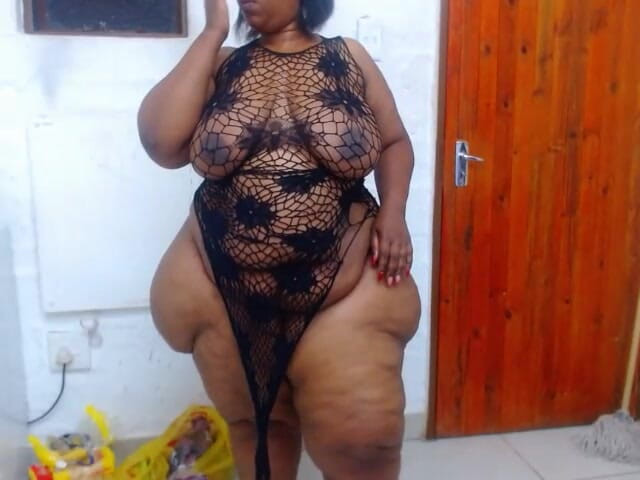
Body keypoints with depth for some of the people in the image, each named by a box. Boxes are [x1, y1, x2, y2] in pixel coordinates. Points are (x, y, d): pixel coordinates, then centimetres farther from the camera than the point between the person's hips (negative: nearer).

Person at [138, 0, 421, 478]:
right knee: (252, 418, 19)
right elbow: (161, 141, -13)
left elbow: (395, 142, 9)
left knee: (361, 433, 3)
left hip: (344, 285, -1)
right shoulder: (221, 63, 2)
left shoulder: (350, 58, 2)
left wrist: (393, 211, -9)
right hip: (227, 289, 2)